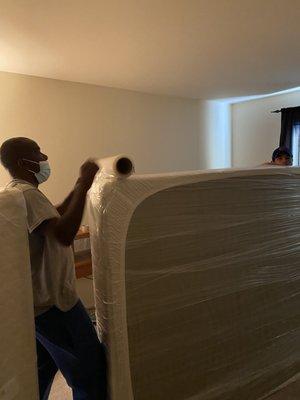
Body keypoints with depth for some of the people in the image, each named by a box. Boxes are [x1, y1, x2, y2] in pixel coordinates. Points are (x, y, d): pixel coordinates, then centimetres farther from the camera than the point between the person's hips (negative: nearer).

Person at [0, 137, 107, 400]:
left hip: (39, 299, 10)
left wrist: (78, 187, 11)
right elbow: (64, 235, -36)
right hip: (53, 302, -10)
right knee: (90, 373, 4)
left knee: (43, 366, 28)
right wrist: (84, 186, -31)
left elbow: (54, 218, 19)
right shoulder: (27, 194, -22)